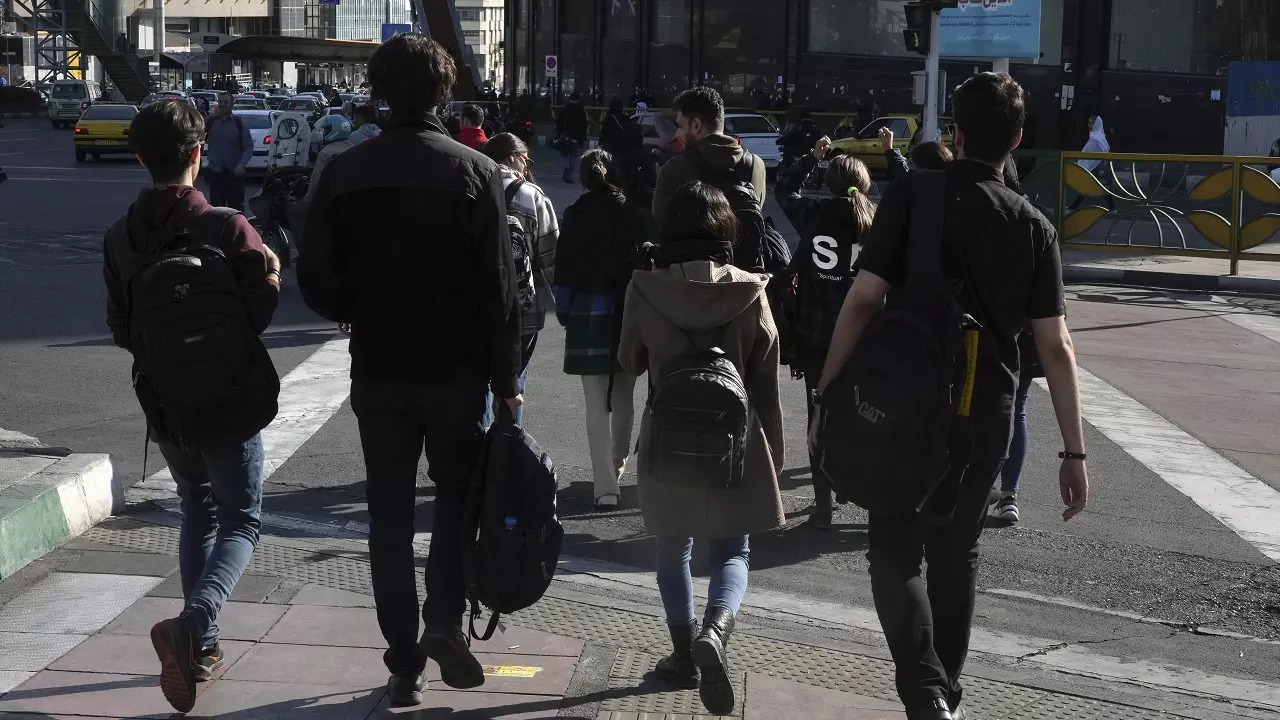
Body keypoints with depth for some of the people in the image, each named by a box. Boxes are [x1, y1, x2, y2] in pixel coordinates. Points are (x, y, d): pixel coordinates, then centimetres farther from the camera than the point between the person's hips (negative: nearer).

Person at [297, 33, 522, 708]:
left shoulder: (343, 172, -3)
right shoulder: (475, 172, -9)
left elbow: (317, 279, -3)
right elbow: (499, 288, -9)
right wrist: (506, 380, -1)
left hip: (377, 370, 2)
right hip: (457, 369, -1)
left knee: (390, 510, 10)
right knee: (458, 492, 17)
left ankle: (404, 663, 11)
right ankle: (444, 619, -2)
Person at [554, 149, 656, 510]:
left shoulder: (575, 218, -3)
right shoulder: (640, 216, -4)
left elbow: (563, 270, -2)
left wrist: (564, 313, 7)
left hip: (587, 318, -1)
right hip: (630, 315, 1)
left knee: (597, 405, 1)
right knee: (623, 397, 21)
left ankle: (606, 486, -6)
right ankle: (618, 463, 40)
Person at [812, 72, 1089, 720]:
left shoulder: (911, 196, -8)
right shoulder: (1033, 225, 0)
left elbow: (864, 299, -14)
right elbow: (1055, 346, -3)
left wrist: (826, 393, -7)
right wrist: (1074, 452, 1)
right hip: (988, 412, 3)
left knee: (895, 549, 6)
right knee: (956, 552, 19)